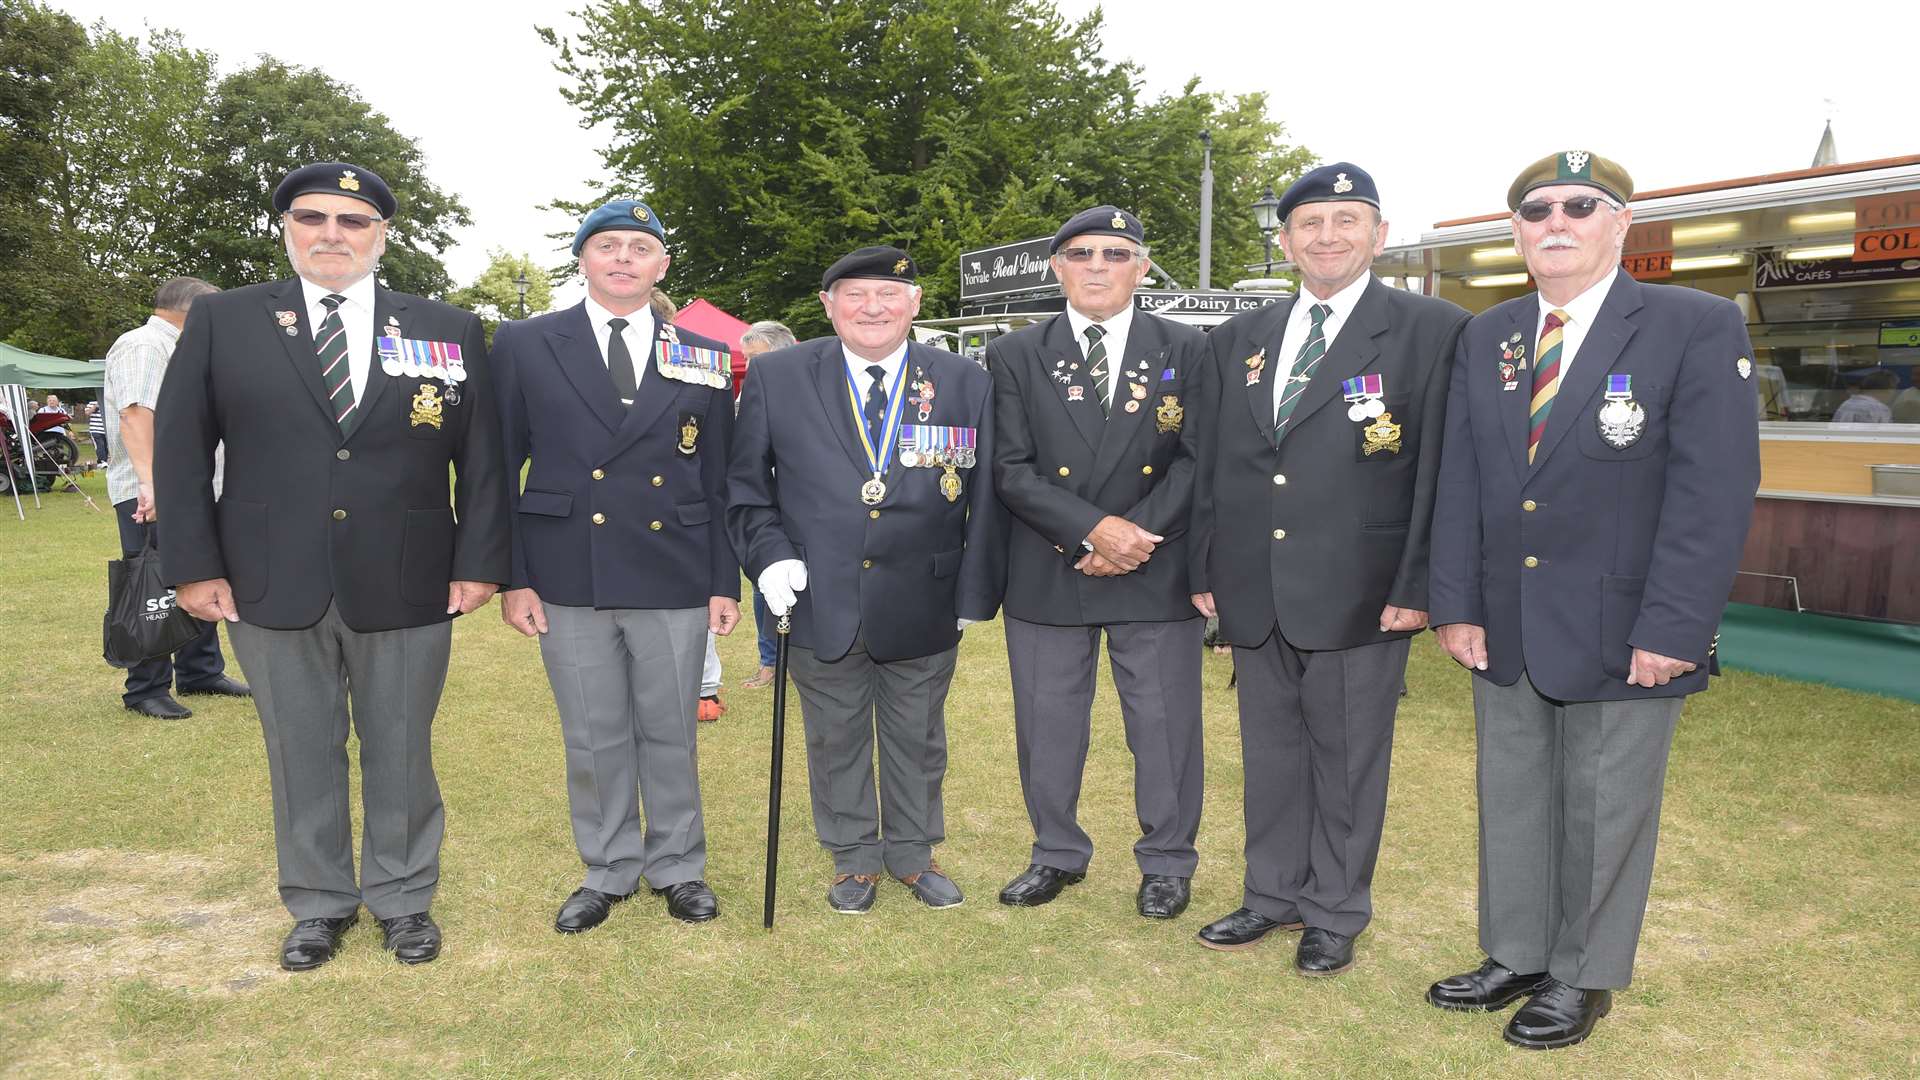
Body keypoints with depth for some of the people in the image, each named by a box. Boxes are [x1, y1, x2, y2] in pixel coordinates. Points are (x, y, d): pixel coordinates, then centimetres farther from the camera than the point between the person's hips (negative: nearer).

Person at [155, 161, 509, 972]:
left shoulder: (448, 330, 3)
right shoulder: (222, 321, 4)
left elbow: (481, 457, 4)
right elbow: (180, 448, 4)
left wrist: (480, 561, -3)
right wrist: (193, 564, -3)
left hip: (407, 589, 0)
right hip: (272, 587, 1)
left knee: (401, 752, 10)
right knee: (301, 754, 11)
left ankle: (403, 900, 27)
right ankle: (318, 904, 29)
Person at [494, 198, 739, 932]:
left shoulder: (704, 361, 5)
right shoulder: (525, 345, 3)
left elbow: (719, 482, 7)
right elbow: (499, 471, 3)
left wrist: (726, 583, 3)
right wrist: (512, 578, -3)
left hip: (674, 582, 0)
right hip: (569, 581, 0)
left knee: (670, 733, 11)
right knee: (593, 740, 10)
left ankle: (677, 867, 28)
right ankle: (608, 872, 28)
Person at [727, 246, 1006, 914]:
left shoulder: (966, 384, -1)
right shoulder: (777, 378, -2)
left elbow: (987, 496, 2)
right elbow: (745, 483, 4)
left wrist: (976, 595, -1)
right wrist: (770, 555, -10)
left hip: (923, 608, 1)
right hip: (821, 603, 0)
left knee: (917, 741, 16)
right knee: (835, 741, 14)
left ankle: (913, 854, 36)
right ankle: (853, 859, 34)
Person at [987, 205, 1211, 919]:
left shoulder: (1187, 352, 3)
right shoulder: (1015, 356, 3)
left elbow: (1199, 459, -2)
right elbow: (1011, 468, -5)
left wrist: (1140, 534, -15)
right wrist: (1094, 529, -17)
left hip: (1157, 575, -1)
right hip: (1047, 575, 1)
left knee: (1165, 725, 7)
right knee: (1047, 724, 11)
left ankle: (1166, 862, 26)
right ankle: (1057, 854, 31)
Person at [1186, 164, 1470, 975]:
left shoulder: (1431, 330, -3)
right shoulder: (1238, 340, 12)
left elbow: (1439, 472, -7)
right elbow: (1211, 466, 13)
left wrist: (1417, 588, -12)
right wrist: (1205, 570, 8)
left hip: (1359, 597, -4)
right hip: (1253, 595, 4)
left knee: (1348, 761, 8)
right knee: (1270, 753, 16)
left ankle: (1336, 914, 26)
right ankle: (1273, 895, 32)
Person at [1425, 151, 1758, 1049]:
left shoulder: (1699, 327, -8)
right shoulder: (1485, 338, 7)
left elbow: (1715, 489, -13)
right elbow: (1460, 481, 5)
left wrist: (1672, 629, -18)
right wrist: (1456, 604, -1)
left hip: (1622, 636, -4)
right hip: (1505, 630, 5)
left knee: (1604, 815, 9)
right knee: (1511, 802, 15)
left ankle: (1582, 978, 27)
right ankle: (1515, 956, 32)